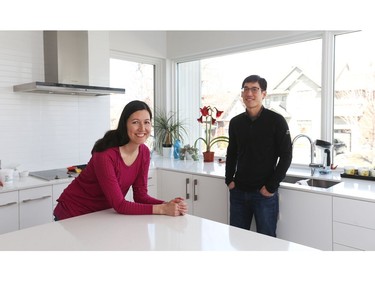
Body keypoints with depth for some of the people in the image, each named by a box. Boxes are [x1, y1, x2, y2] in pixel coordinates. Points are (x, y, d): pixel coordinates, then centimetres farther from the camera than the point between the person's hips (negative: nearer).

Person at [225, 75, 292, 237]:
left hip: (264, 194, -4)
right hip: (238, 192, 4)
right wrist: (229, 180, 5)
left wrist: (271, 187, -12)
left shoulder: (276, 121, -7)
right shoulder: (235, 122, 6)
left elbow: (285, 157, -8)